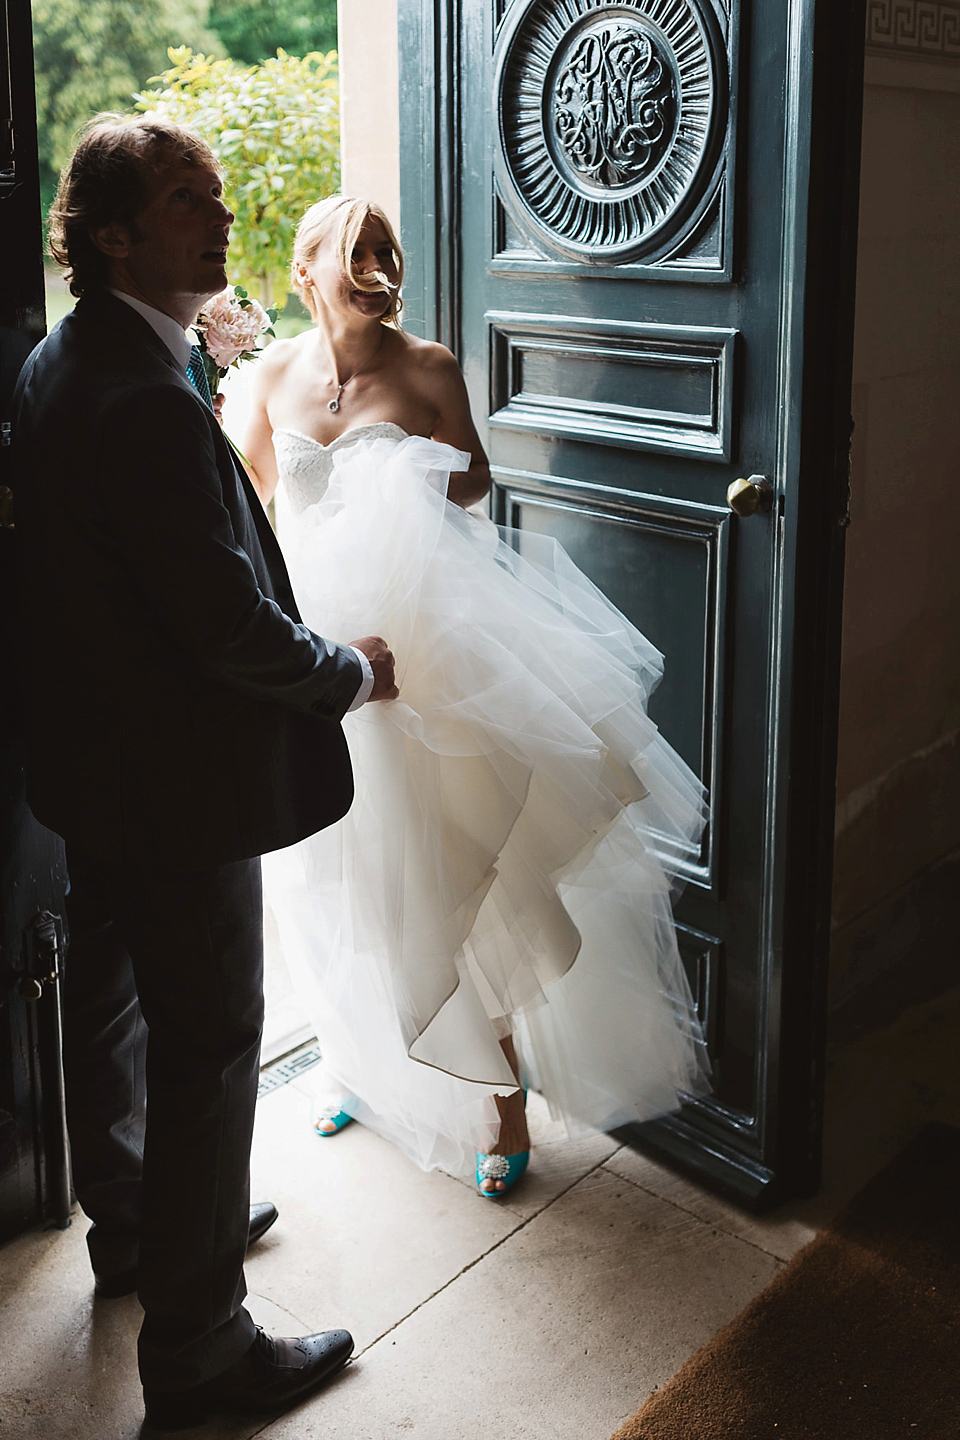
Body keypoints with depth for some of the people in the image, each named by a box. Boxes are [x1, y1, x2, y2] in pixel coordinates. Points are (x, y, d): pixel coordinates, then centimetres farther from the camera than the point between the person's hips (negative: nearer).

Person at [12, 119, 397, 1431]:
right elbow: (229, 622, -25)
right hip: (178, 782, -10)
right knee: (209, 1049, 3)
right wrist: (352, 672, -10)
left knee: (113, 1001, 24)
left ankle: (133, 1225, 46)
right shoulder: (147, 402, -26)